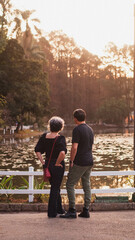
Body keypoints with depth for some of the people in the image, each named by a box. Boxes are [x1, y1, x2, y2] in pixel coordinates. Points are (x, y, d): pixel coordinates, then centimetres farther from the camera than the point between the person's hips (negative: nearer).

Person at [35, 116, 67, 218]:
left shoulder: (44, 136, 0)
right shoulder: (60, 138, -18)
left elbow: (37, 151, 1)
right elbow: (62, 153, -32)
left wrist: (43, 162, 4)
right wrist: (58, 163, -19)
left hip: (47, 164, 6)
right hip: (58, 166, -6)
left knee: (55, 187, 21)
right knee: (55, 188, 7)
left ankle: (59, 209, 34)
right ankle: (52, 212, 11)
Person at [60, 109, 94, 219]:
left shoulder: (77, 129, -14)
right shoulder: (90, 130, 12)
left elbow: (74, 148, -21)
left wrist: (71, 161, -11)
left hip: (79, 163, -8)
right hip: (89, 162, 8)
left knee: (70, 185, -1)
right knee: (86, 186, 10)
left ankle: (72, 211, -3)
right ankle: (86, 211, 12)